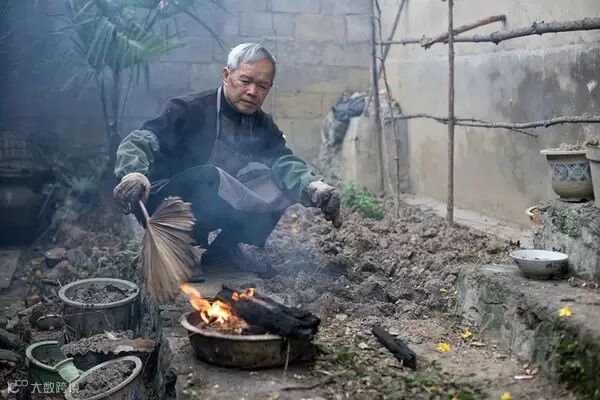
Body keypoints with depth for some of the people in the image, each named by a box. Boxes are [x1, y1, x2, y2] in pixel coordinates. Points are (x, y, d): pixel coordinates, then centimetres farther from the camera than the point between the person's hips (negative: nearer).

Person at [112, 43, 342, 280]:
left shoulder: (263, 125, 3)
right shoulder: (189, 109, -15)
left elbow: (284, 162, -13)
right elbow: (138, 142, -24)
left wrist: (313, 185, -35)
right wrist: (134, 174, -48)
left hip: (214, 210, 6)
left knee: (282, 185, -9)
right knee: (207, 177, -36)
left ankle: (223, 248, 2)